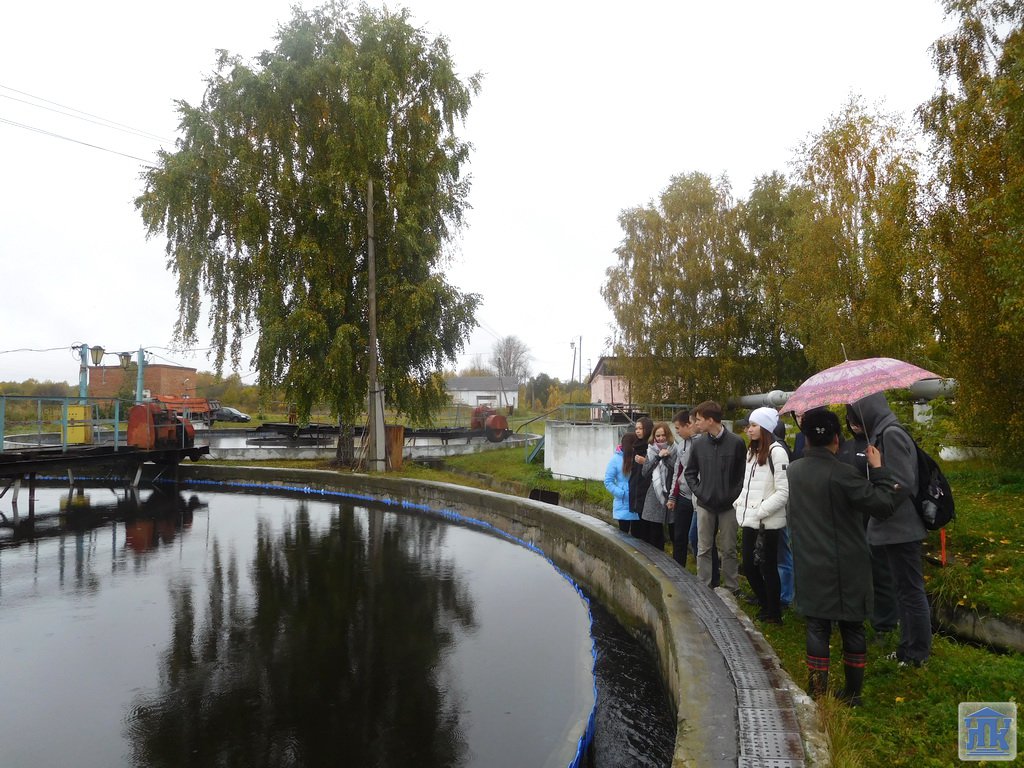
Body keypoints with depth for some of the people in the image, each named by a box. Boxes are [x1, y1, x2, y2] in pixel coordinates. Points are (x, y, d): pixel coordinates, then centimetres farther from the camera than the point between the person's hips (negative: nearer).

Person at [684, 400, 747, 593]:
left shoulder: (736, 443, -9)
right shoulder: (698, 444, 0)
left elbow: (743, 473, -3)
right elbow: (690, 473, 12)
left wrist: (734, 495, -9)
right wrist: (698, 492, 0)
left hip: (728, 505, -2)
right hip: (704, 505, 3)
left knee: (728, 550, 7)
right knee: (703, 550, 8)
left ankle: (732, 589, 19)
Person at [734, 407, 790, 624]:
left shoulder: (776, 451, -12)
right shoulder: (752, 452, 14)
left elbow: (783, 492, -17)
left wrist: (760, 511, -17)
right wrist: (739, 506, 6)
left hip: (768, 522, -8)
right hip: (750, 521, 8)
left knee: (768, 568, 4)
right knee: (749, 567, 12)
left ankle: (774, 615, 19)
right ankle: (766, 608, 30)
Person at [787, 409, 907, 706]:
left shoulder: (793, 470, -1)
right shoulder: (842, 473, -18)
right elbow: (883, 504, -16)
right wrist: (878, 469, -4)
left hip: (810, 567, 4)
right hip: (846, 568, -3)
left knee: (817, 628, 10)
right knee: (852, 627, 12)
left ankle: (817, 694, 14)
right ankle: (852, 693, 23)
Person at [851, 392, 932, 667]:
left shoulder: (891, 434, -18)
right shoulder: (883, 432, 10)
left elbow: (903, 483, -21)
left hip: (901, 528, -10)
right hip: (897, 527, 10)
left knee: (910, 591, 2)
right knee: (905, 590, 18)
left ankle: (918, 652, 13)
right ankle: (909, 647, 30)